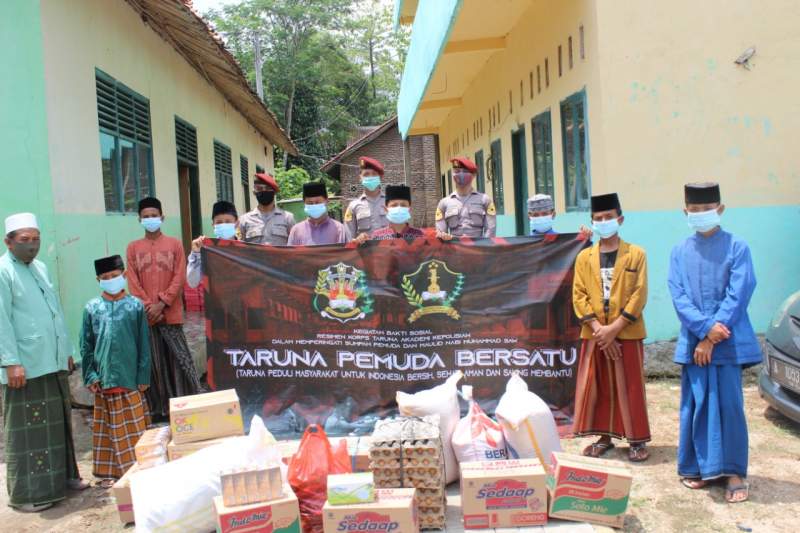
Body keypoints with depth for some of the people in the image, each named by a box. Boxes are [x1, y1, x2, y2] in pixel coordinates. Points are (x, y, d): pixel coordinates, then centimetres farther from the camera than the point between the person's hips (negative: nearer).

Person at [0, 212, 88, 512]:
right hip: (25, 365, -7)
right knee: (27, 428, 0)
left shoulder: (40, 267, 14)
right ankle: (25, 493, 10)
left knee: (58, 422, 14)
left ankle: (62, 476, 26)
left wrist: (67, 351, 17)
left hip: (53, 362, 7)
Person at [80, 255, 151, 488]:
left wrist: (143, 376, -1)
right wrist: (90, 375, -1)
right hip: (103, 379, 1)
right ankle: (109, 471, 21)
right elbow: (86, 346, 6)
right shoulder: (92, 308, 3)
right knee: (107, 429, 10)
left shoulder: (135, 306, 0)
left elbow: (144, 344, 1)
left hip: (130, 378, -1)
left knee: (134, 428, 4)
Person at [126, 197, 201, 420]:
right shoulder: (133, 248, 8)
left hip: (171, 314, -1)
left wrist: (162, 303, -12)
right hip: (146, 315, 1)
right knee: (152, 362, 5)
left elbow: (179, 278, -2)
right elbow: (133, 283, 2)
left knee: (179, 358, 1)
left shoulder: (174, 244, 4)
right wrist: (149, 306, -9)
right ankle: (158, 409, 13)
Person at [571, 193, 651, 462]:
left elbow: (639, 295, -6)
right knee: (596, 387, 8)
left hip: (627, 333, -2)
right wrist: (599, 328, -11)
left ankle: (637, 440, 17)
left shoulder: (636, 254, 0)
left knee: (630, 388, 4)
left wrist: (614, 327, -14)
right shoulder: (584, 257, 6)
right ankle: (604, 437, 22)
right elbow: (579, 296, 1)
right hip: (594, 334, 3)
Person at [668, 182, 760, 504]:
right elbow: (678, 297, 0)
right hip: (693, 342, 2)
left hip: (729, 342, -2)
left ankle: (734, 472, 11)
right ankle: (698, 467, 20)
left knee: (729, 405, -1)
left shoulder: (737, 248, -1)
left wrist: (711, 339, -11)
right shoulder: (680, 253, 7)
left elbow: (737, 296, -8)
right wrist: (706, 328, -14)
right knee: (695, 405, 6)